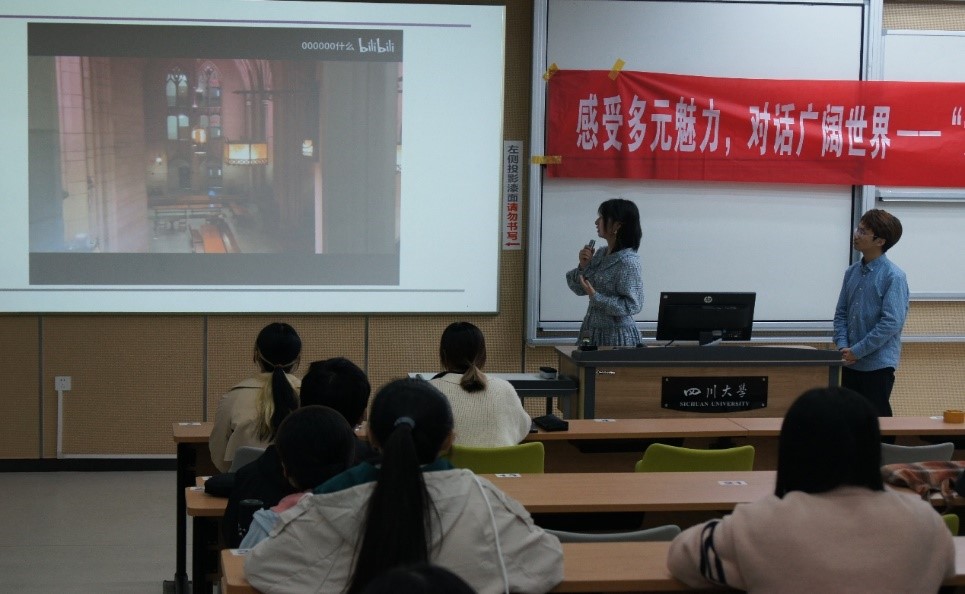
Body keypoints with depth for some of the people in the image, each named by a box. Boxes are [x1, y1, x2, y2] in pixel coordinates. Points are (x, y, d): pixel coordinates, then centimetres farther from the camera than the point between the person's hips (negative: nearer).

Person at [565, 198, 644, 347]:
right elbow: (579, 288, 13)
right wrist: (583, 266, -5)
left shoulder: (627, 262, -17)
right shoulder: (601, 253, 7)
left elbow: (633, 305, -19)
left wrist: (595, 296, -21)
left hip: (617, 335, -7)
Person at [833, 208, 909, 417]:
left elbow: (892, 322, -17)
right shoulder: (852, 272, 8)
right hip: (851, 363, 6)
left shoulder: (893, 277, -12)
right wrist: (843, 347, -5)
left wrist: (857, 351, -16)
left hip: (878, 364, -6)